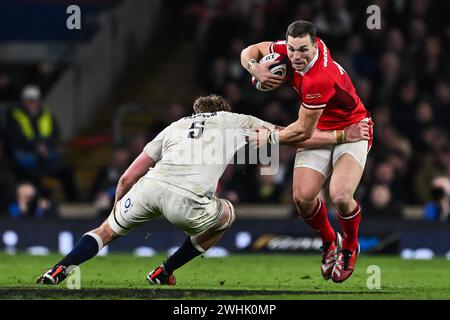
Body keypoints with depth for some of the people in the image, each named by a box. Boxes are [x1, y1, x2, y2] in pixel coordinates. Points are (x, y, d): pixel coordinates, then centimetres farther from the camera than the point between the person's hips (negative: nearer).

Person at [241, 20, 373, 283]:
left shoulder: (320, 79, -34)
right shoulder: (299, 47, -12)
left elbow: (303, 130, -23)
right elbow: (250, 51, 4)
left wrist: (271, 137, -10)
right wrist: (255, 69, -19)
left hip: (352, 129, -6)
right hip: (319, 132, 6)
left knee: (340, 195, -27)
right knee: (303, 197, -14)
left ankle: (350, 247, 5)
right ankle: (329, 242, 17)